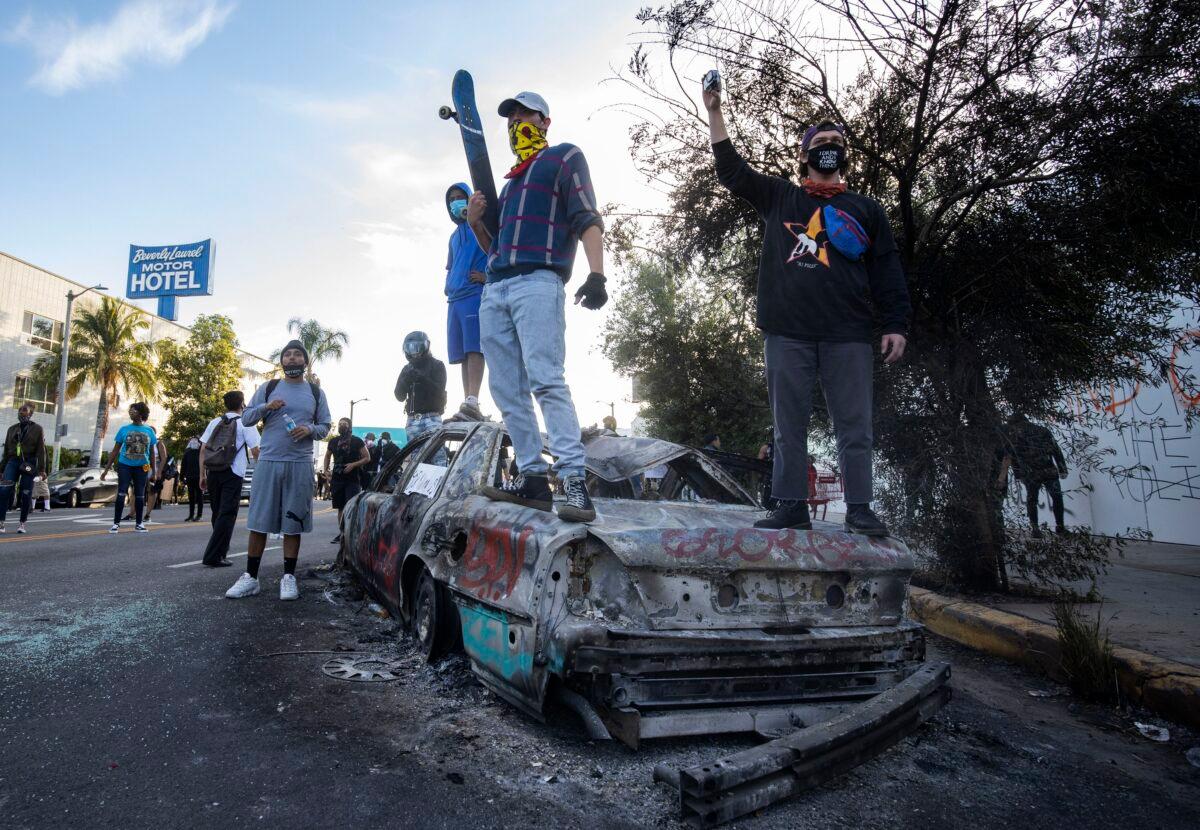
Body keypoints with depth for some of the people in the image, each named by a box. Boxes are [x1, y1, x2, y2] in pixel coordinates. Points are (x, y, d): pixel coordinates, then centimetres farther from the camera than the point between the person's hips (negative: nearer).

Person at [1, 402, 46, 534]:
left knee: (26, 495, -1)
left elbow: (41, 450, -1)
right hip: (13, 461, 3)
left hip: (29, 463, -3)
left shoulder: (37, 429, 4)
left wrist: (41, 469, -8)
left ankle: (22, 523, 10)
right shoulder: (12, 429, 15)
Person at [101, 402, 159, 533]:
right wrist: (107, 469, 1)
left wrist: (154, 471, 8)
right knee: (121, 494, -5)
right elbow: (115, 450, 4)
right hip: (124, 466, -1)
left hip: (142, 467, 1)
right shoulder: (124, 429, 2)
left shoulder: (149, 431, 4)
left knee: (140, 496, 6)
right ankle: (116, 523, 2)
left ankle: (138, 523, 15)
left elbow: (152, 452, 10)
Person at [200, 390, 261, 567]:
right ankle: (213, 556, -8)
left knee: (217, 513, 17)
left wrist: (202, 475, 11)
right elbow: (255, 451, -8)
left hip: (213, 473, 5)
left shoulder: (214, 422, 13)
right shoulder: (245, 424, -1)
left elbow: (202, 450, 9)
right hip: (233, 474, -5)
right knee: (227, 515, -3)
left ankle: (220, 551, 27)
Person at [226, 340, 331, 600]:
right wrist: (266, 407, -10)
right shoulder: (268, 388, 11)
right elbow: (245, 418, 9)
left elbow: (325, 426, 12)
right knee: (258, 521, 1)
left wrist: (310, 429, -9)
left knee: (293, 522, 2)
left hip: (300, 464, 0)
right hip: (268, 462, 0)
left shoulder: (316, 392, 12)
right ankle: (250, 577, 9)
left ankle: (289, 577, 9)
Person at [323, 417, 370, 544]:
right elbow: (327, 456, 27)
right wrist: (326, 470, 12)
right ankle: (341, 533, 19)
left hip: (353, 479, -4)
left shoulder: (357, 441, 0)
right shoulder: (333, 441, 12)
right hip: (337, 479, 4)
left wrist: (353, 465, -14)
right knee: (340, 508, 10)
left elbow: (367, 458, -1)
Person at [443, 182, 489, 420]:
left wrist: (488, 276, -13)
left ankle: (472, 402, -31)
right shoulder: (454, 236, 31)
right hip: (455, 299, 8)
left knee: (474, 348, -20)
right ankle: (469, 406, 0)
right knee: (462, 353, 1)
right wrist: (448, 286, 17)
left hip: (476, 294, -8)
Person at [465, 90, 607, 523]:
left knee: (546, 380, -22)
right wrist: (476, 224, 12)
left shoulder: (564, 158, 12)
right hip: (494, 291, 8)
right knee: (506, 389, -1)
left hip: (538, 282, -8)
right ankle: (533, 478, 1)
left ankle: (574, 481, -24)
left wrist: (596, 274, -20)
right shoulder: (510, 180, 33)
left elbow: (587, 220, -3)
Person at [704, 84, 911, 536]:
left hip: (847, 335, 0)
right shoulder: (779, 197, 19)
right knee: (789, 425, 1)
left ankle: (859, 509, 5)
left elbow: (887, 269, 12)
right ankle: (792, 505, 8)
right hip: (787, 333, 0)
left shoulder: (865, 209, 18)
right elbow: (731, 168, 15)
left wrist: (896, 324, 2)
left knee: (854, 427, -1)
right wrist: (715, 112, 9)